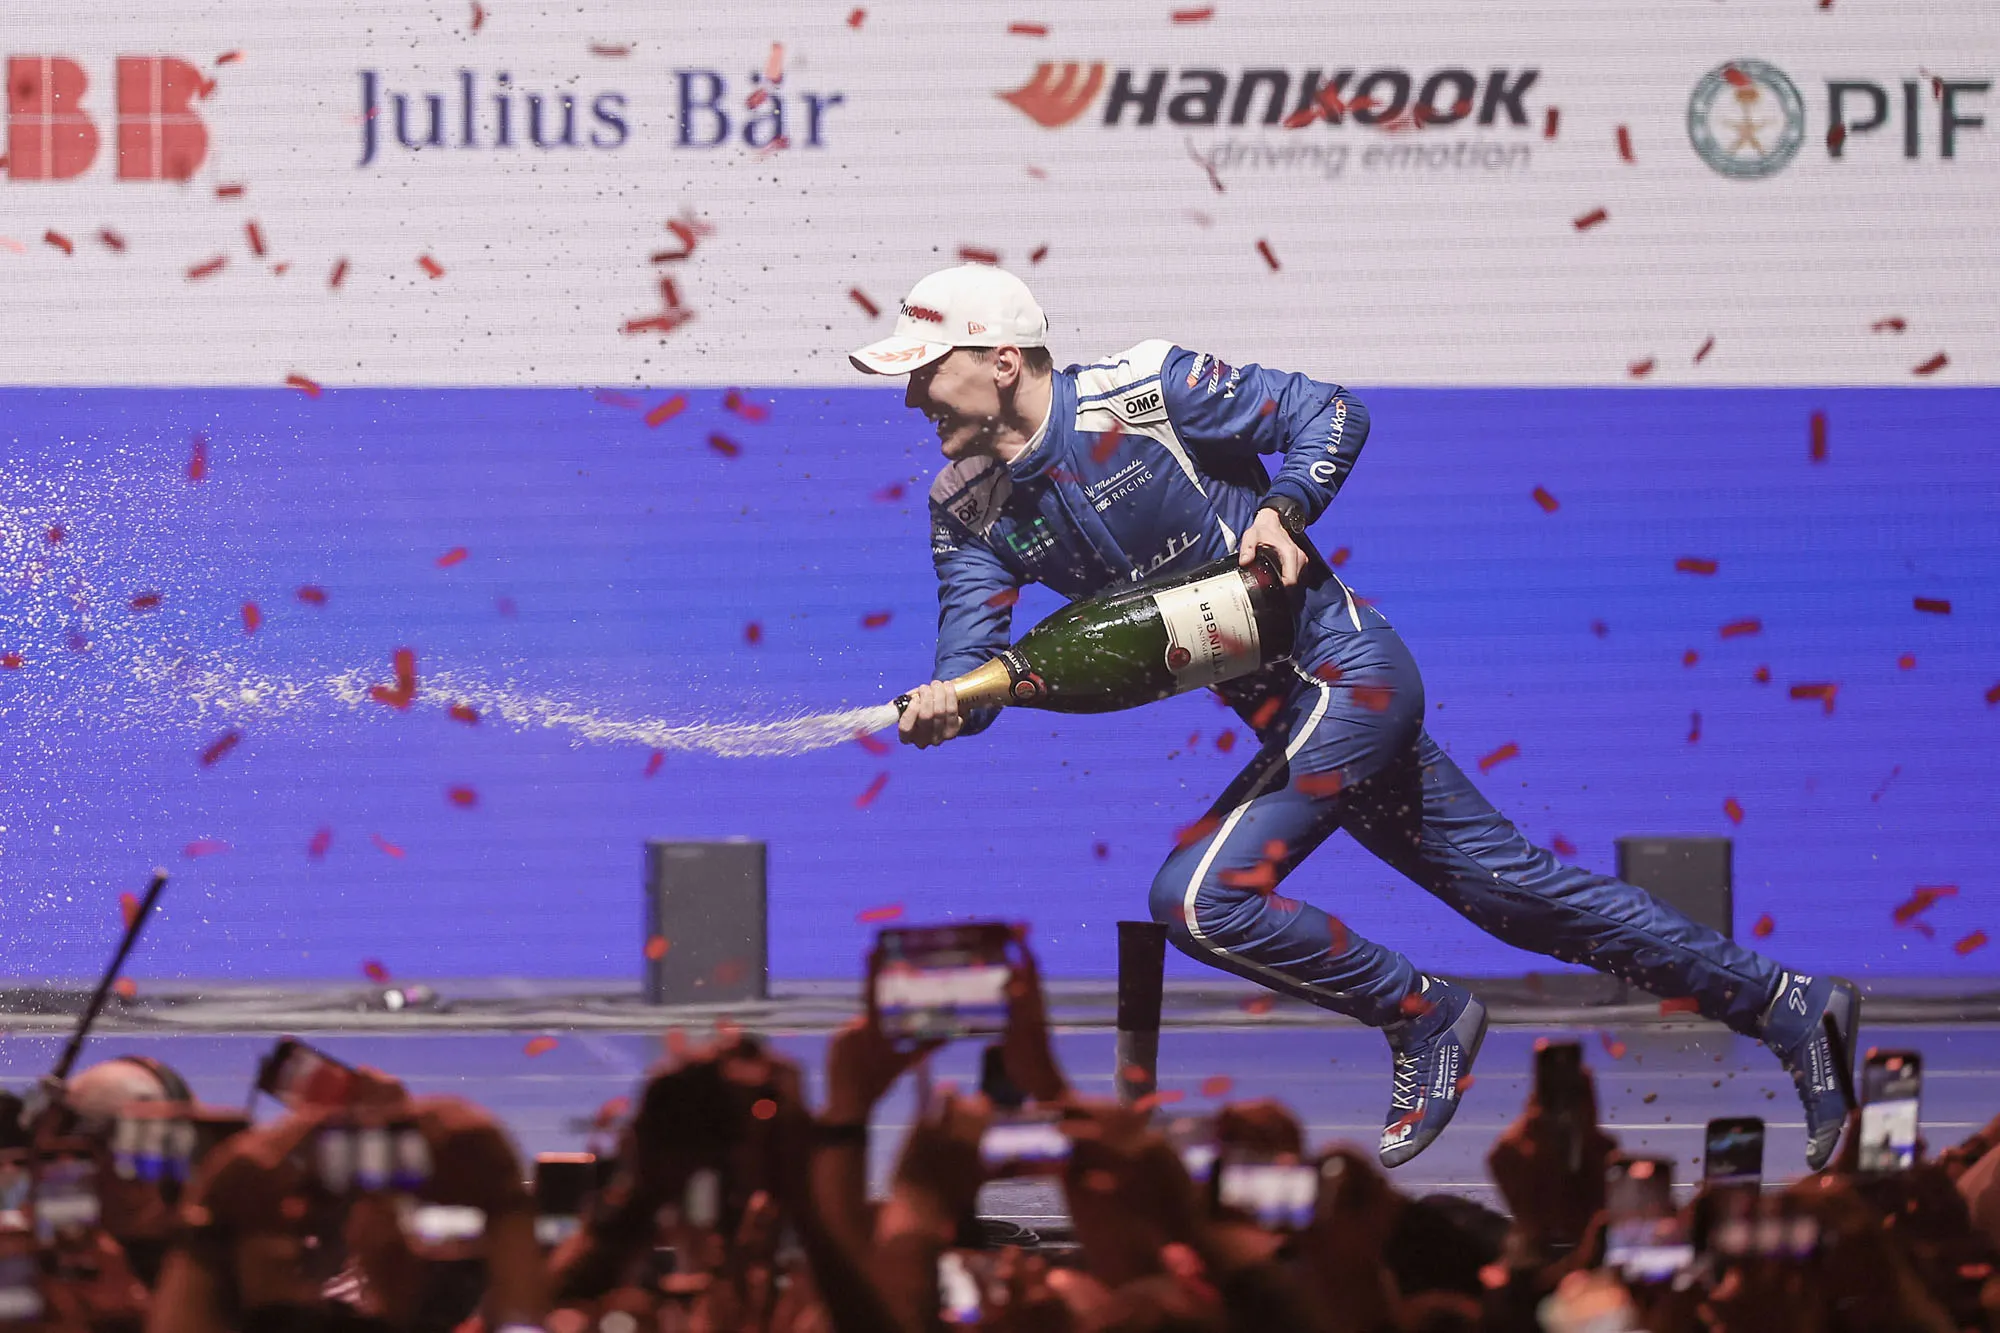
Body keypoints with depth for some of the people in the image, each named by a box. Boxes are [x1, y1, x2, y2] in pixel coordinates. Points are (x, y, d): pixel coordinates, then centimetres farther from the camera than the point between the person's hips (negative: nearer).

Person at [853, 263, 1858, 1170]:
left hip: (1346, 671, -8)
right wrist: (944, 705, -28)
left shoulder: (1148, 392, -15)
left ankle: (1422, 1017, 1)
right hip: (1293, 712, 8)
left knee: (1198, 897, -19)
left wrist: (1281, 509, -24)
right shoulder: (972, 507, 3)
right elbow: (972, 656, -6)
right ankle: (1785, 1005, 17)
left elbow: (1328, 414, -7)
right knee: (1511, 886, 10)